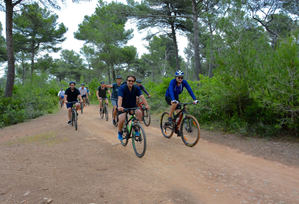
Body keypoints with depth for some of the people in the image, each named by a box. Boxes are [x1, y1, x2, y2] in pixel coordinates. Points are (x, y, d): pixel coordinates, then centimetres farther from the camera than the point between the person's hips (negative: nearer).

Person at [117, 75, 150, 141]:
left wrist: (146, 105, -40)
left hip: (133, 106, 3)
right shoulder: (122, 88, -18)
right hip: (123, 107, -2)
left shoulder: (136, 88, -10)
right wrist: (119, 107, -52)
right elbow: (120, 98, -33)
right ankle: (120, 132, 7)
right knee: (122, 120, -24)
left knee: (139, 112, -27)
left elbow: (141, 96, -23)